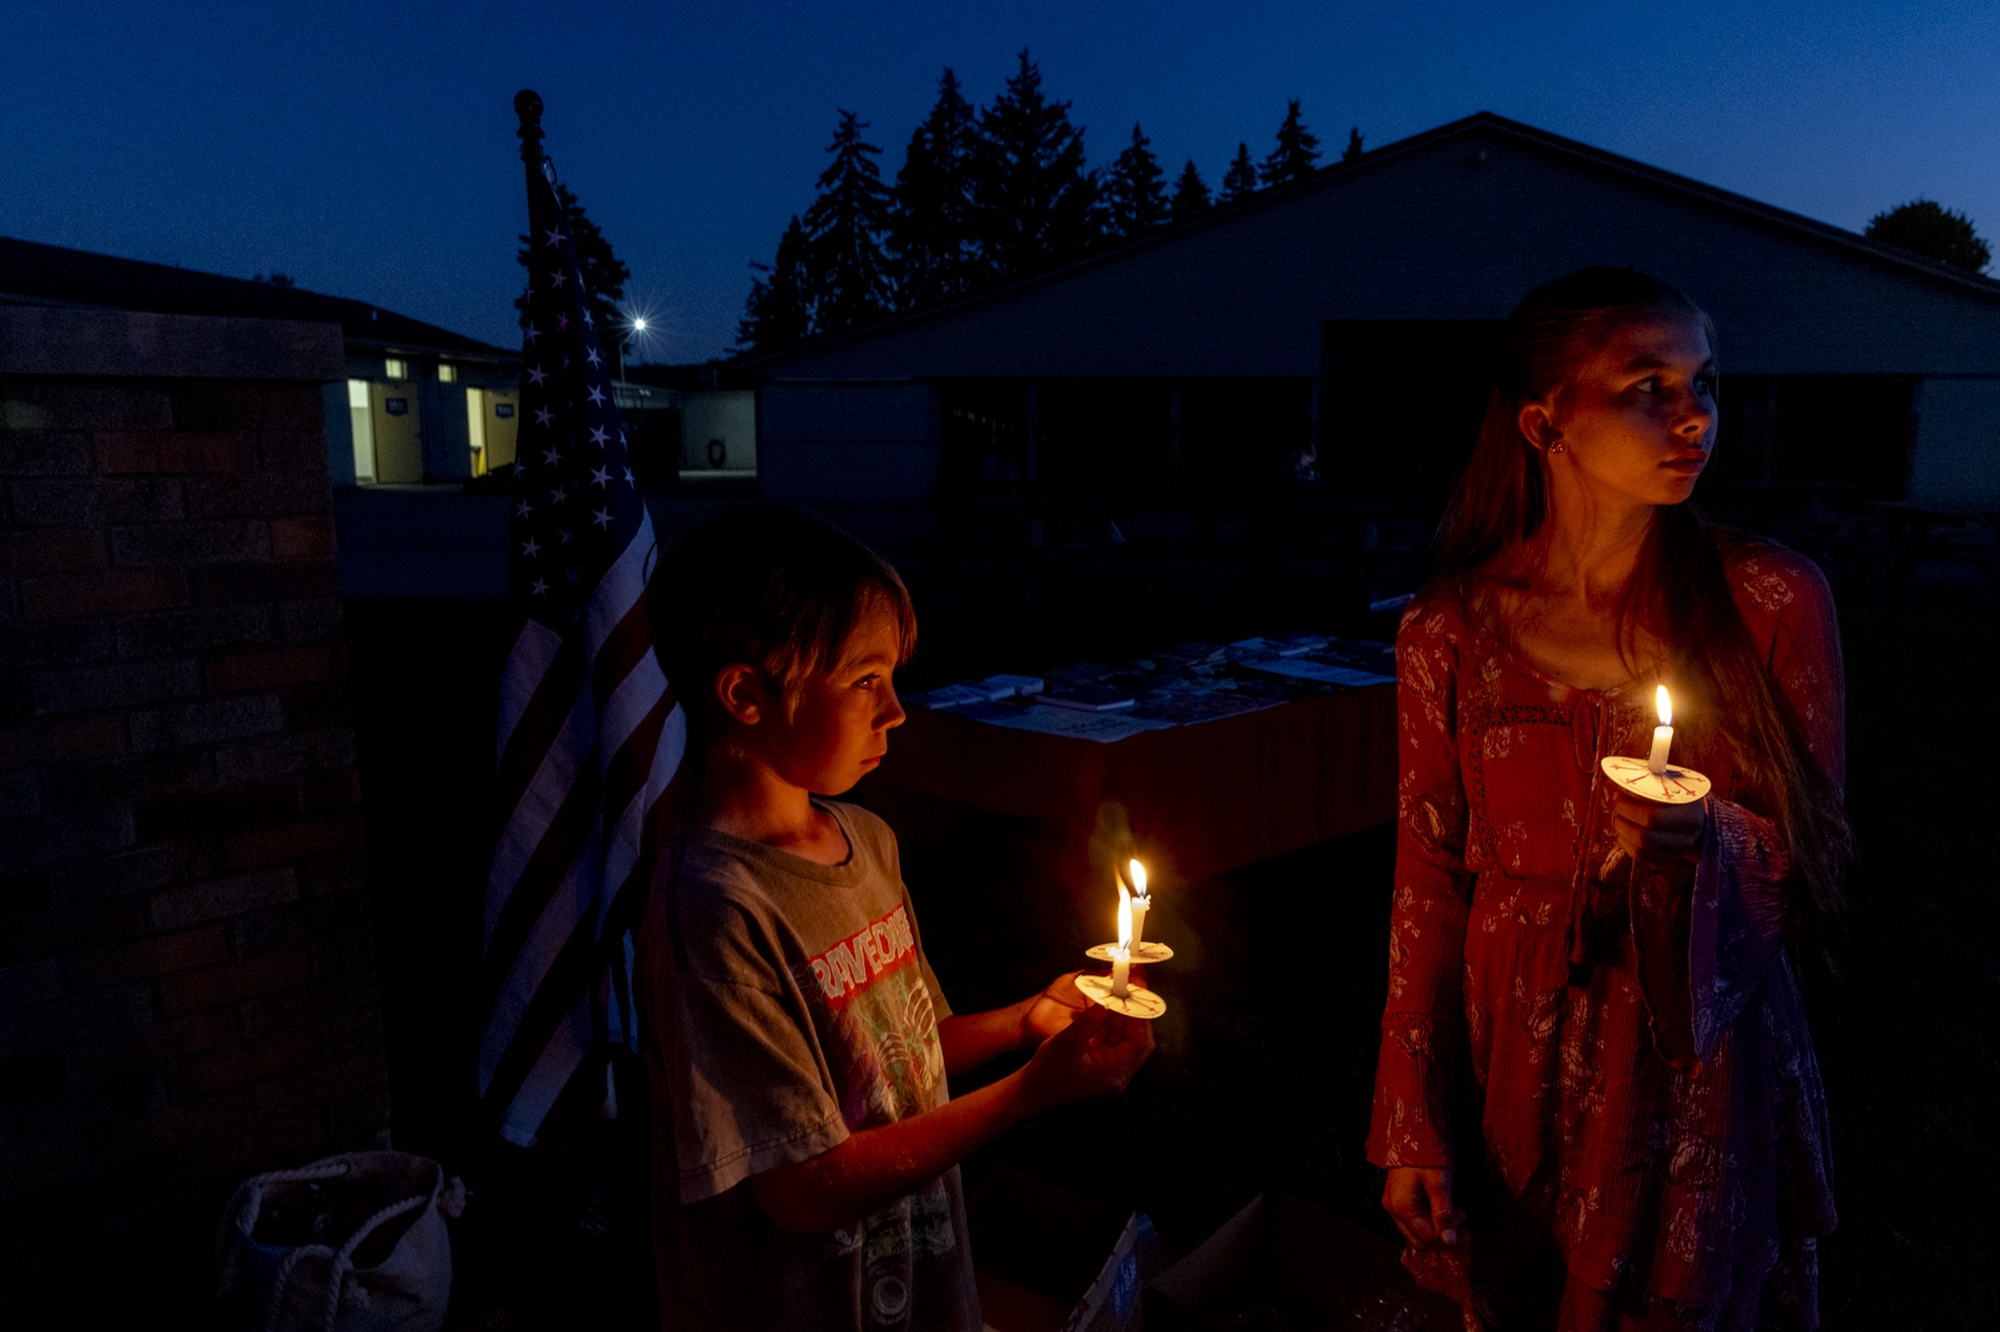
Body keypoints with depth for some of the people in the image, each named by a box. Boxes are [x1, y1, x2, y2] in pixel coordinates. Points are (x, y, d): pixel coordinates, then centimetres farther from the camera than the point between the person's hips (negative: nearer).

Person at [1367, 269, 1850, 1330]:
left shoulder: (1771, 599, -9)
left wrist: (1710, 844, -25)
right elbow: (1429, 884, -3)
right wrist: (1410, 1130, -1)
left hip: (1703, 1080, 0)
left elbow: (1819, 873, -1)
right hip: (1517, 1073, 1)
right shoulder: (1452, 629, -8)